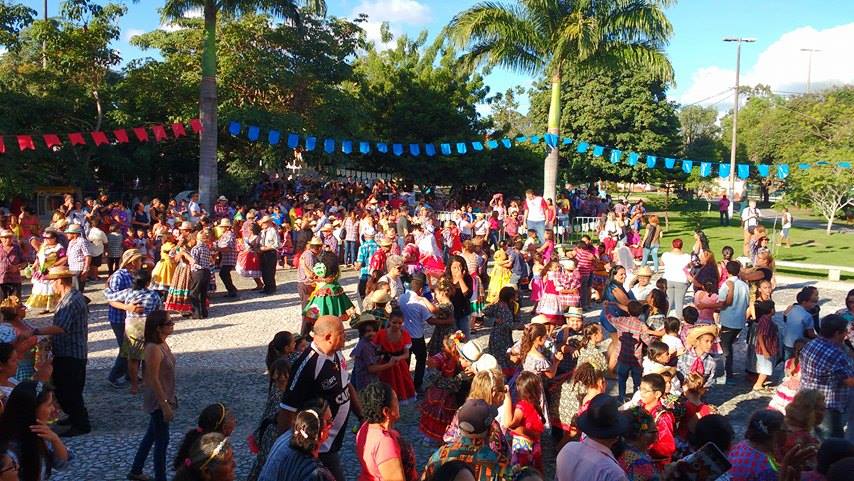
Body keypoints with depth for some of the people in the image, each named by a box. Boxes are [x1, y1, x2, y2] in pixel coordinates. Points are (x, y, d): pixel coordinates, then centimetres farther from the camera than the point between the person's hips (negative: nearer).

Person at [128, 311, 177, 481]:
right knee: (162, 440, 4)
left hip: (165, 397, 9)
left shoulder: (162, 343, 2)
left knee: (152, 435, 22)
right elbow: (154, 380, -24)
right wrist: (165, 405, -22)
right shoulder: (154, 349, -26)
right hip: (158, 401, -9)